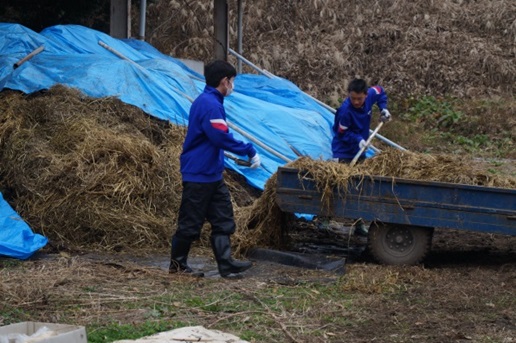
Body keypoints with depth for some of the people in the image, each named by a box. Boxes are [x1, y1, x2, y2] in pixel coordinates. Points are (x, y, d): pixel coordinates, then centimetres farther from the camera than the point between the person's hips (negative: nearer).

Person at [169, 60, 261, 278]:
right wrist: (250, 151, -20)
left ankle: (226, 264, 5)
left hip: (212, 174, 10)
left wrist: (243, 153, 20)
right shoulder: (210, 104, -19)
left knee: (223, 219, 6)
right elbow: (221, 137, -27)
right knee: (190, 223, 0)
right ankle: (177, 264, 11)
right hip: (198, 175, -10)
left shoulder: (210, 102, 14)